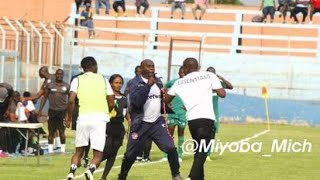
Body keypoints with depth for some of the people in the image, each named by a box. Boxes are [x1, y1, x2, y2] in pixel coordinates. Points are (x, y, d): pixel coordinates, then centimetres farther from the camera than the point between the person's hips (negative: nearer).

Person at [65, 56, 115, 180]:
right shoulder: (103, 79, 12)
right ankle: (90, 169, -28)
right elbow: (111, 103, 9)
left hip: (83, 117, 1)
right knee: (98, 154, 3)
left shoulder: (77, 80, 9)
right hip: (100, 117, -1)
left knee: (79, 151, 17)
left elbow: (71, 100, -5)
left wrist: (69, 117, 8)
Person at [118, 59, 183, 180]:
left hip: (157, 122, 4)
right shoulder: (136, 83, -9)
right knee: (130, 154, 1)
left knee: (170, 148, -11)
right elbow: (136, 101, -26)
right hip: (141, 124, -4)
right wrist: (148, 85, -29)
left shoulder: (158, 82, 9)